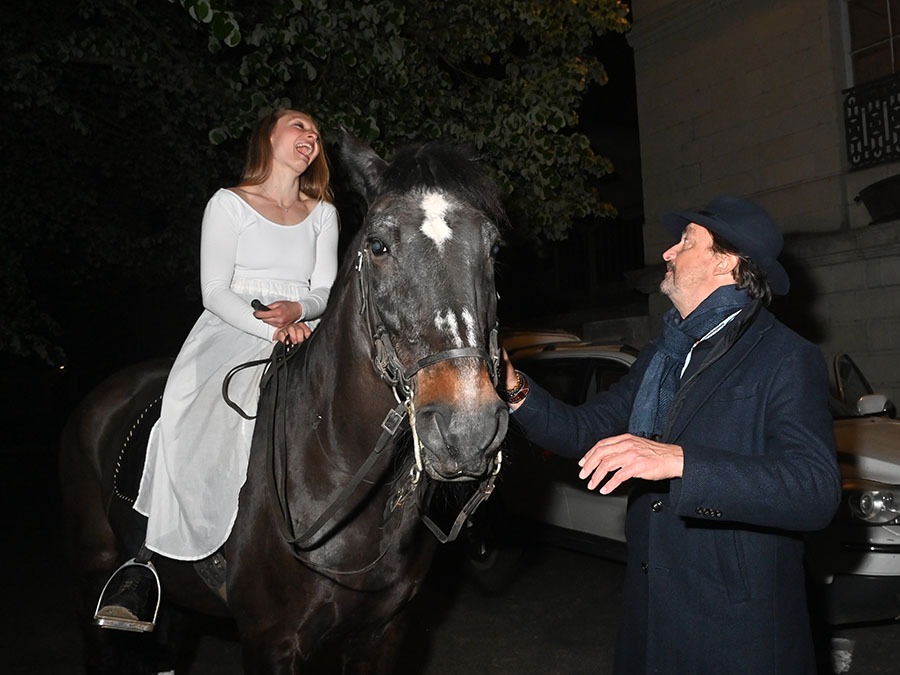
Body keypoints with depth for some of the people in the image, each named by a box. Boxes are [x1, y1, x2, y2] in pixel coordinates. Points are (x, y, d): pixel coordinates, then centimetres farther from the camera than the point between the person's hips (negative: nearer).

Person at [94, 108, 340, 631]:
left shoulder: (323, 213, 17)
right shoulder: (229, 204, 6)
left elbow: (325, 290, 9)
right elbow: (215, 292, -4)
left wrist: (297, 309, -14)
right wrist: (270, 328, -19)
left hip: (300, 332, 4)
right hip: (231, 331, -3)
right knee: (188, 427, -30)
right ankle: (141, 567, -24)